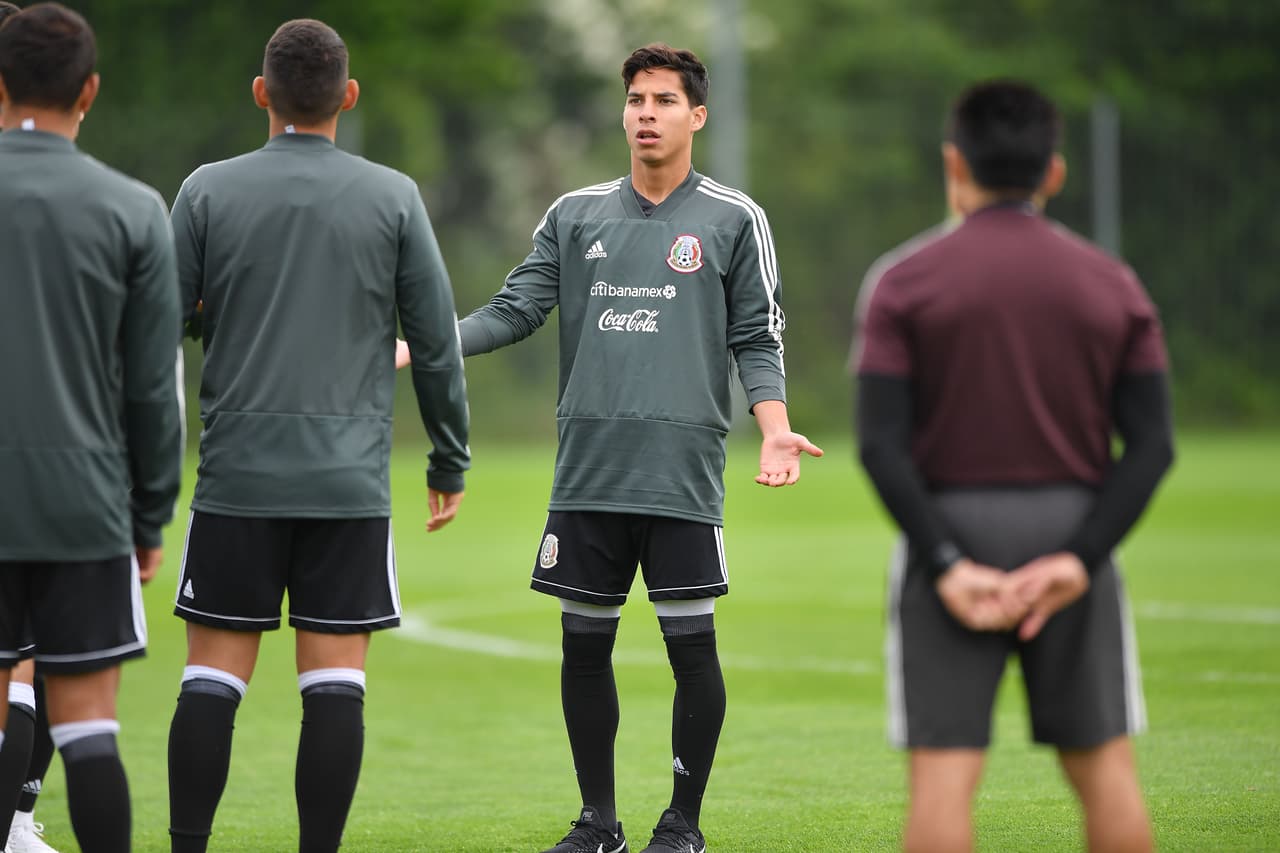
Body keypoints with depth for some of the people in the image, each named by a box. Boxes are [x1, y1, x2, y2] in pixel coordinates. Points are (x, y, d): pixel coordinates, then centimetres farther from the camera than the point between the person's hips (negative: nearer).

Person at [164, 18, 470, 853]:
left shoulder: (208, 191, 1)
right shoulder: (393, 198, 1)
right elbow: (437, 341, 4)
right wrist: (450, 462, 14)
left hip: (236, 472, 0)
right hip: (351, 479, 0)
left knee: (215, 673, 3)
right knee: (335, 678, 1)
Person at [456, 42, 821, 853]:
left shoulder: (734, 219, 4)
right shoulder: (576, 215, 12)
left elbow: (758, 338, 3)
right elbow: (513, 310, 10)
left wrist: (775, 429, -12)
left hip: (683, 479, -3)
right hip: (586, 477, 3)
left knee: (692, 648, -4)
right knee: (584, 647, 6)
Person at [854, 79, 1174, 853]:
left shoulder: (907, 285, -2)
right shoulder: (1113, 286, 5)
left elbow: (882, 445, -10)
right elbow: (1153, 445, -3)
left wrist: (947, 564, -12)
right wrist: (1079, 559, -9)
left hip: (950, 534, -2)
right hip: (1070, 535, 2)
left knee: (944, 772, -3)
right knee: (1104, 763, 9)